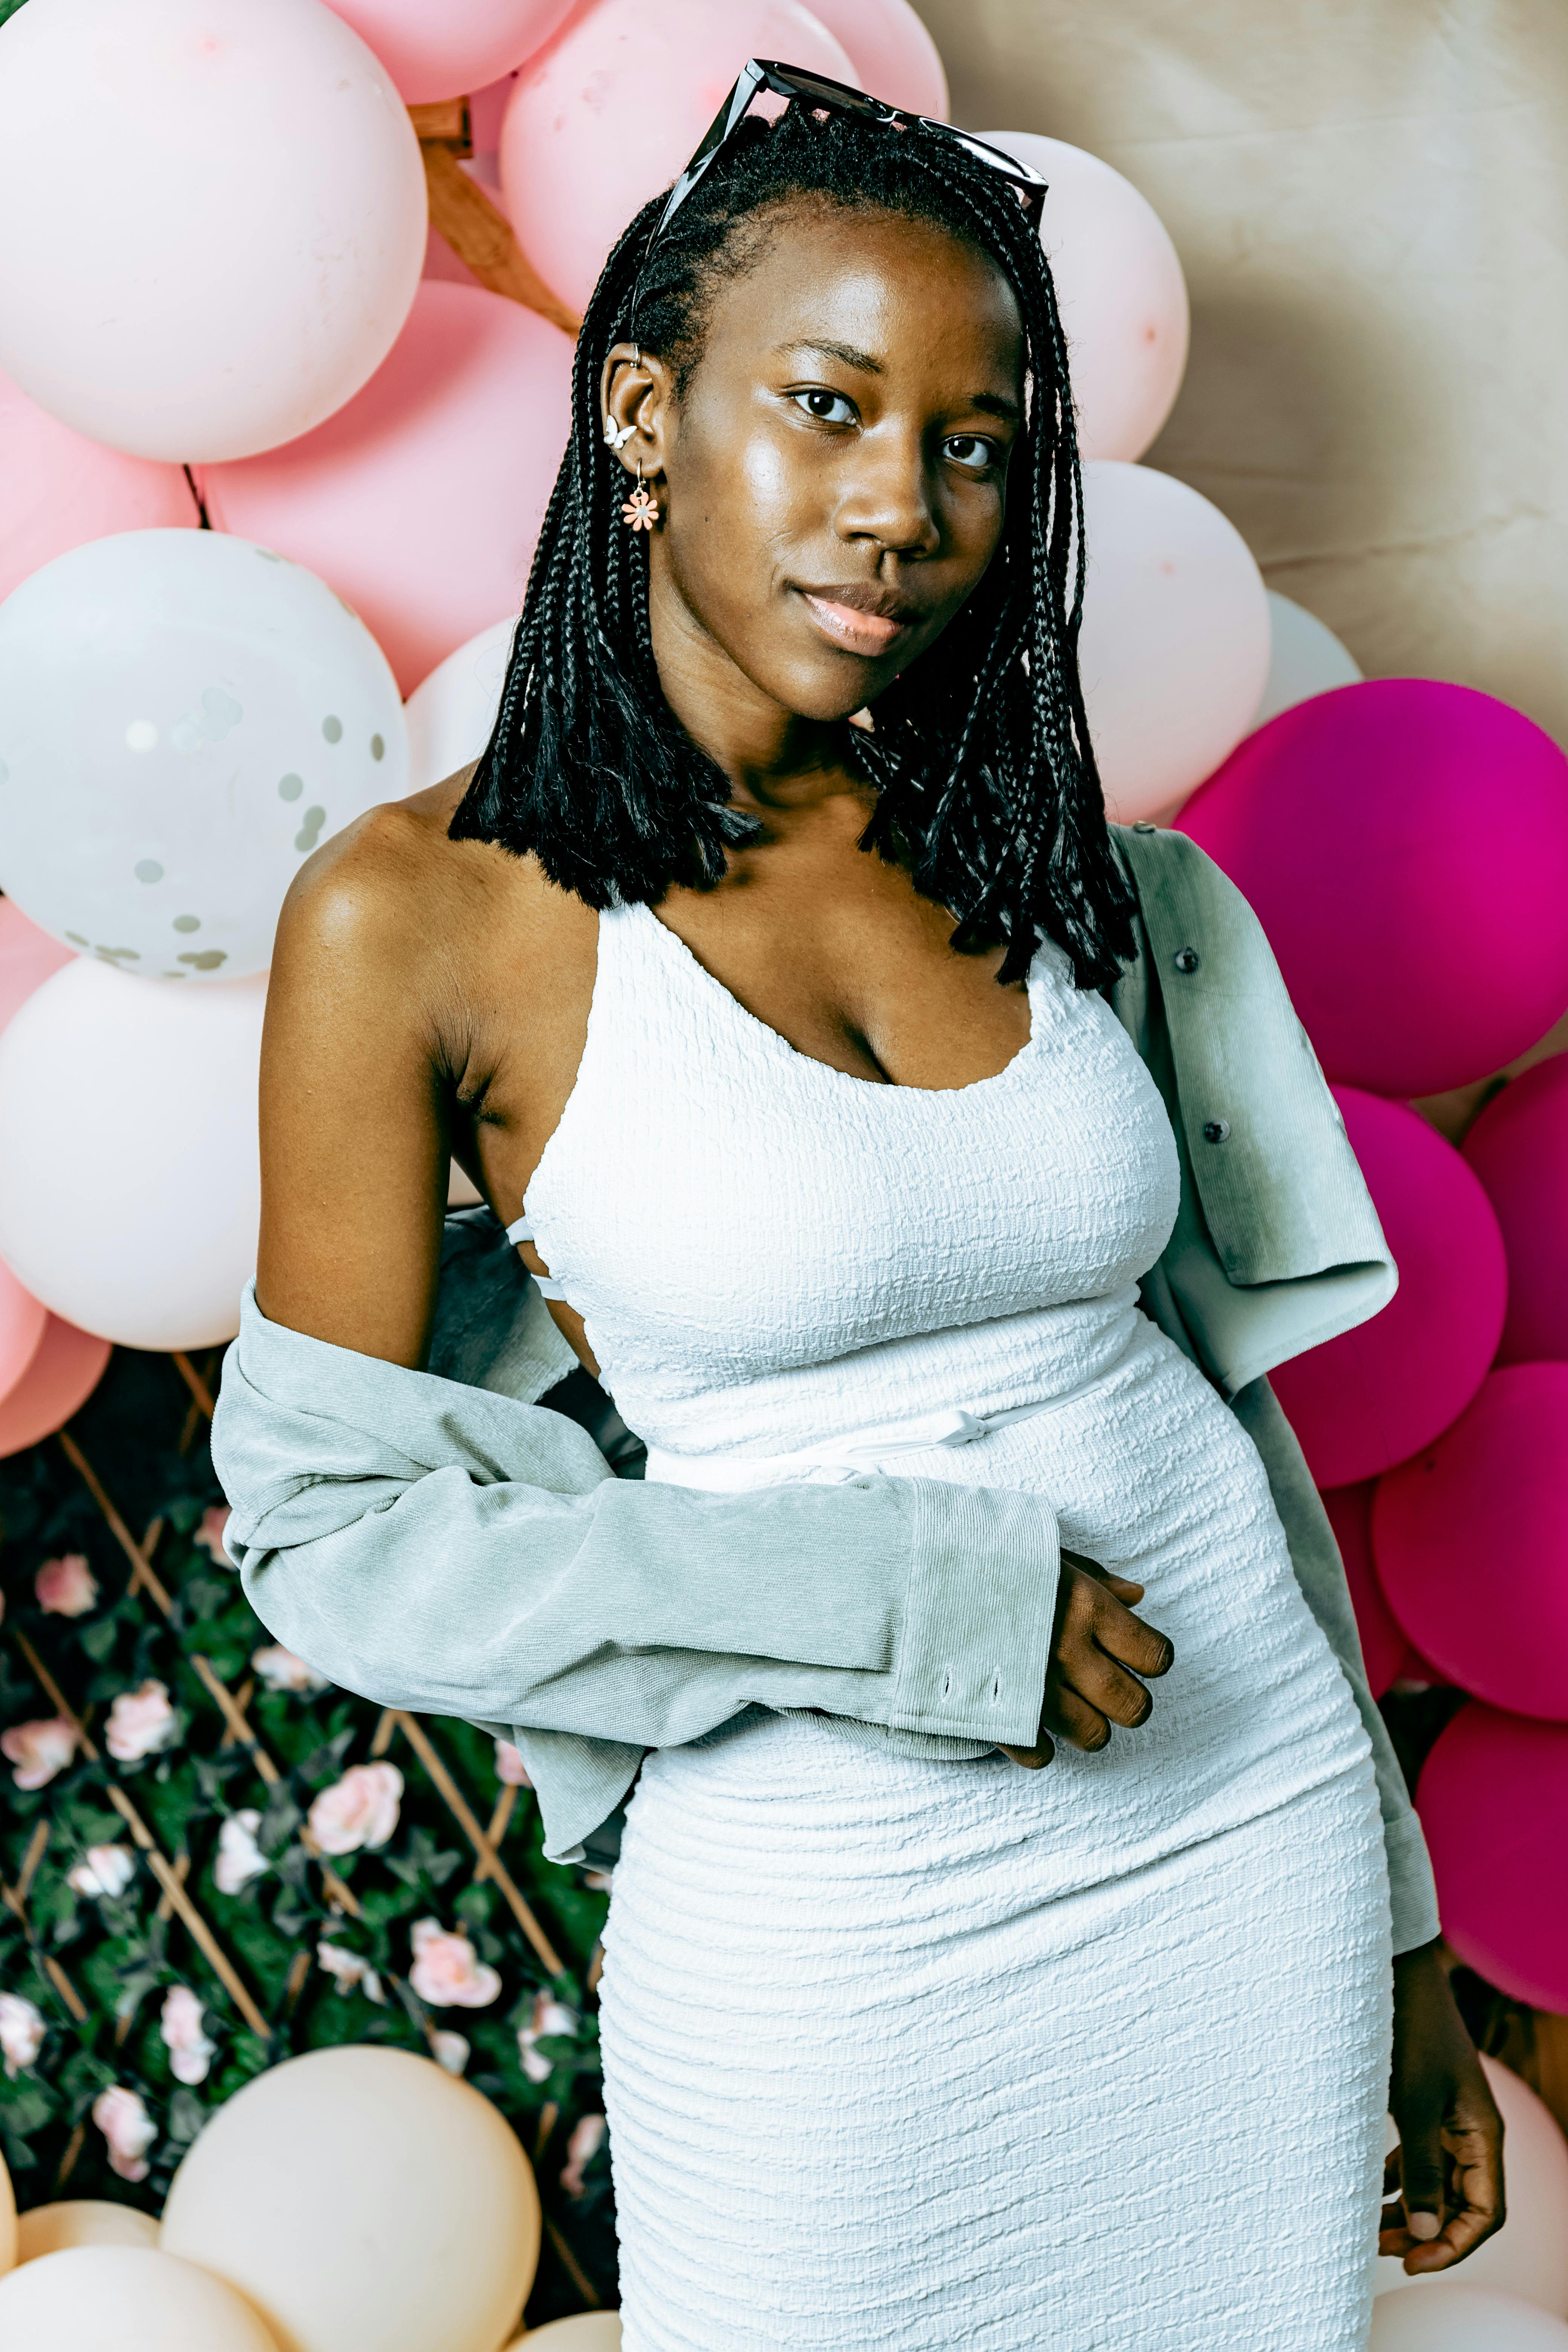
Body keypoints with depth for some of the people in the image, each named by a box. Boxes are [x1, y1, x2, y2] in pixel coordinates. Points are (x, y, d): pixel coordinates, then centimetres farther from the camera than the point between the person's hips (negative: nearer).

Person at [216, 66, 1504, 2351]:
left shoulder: (1053, 864, 2)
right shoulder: (421, 916, -10)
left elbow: (1207, 1385, 8)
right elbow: (335, 1537, -9)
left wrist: (1395, 1922, 12)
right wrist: (910, 1596, -17)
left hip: (1253, 1845, 4)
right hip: (834, 1937, -3)